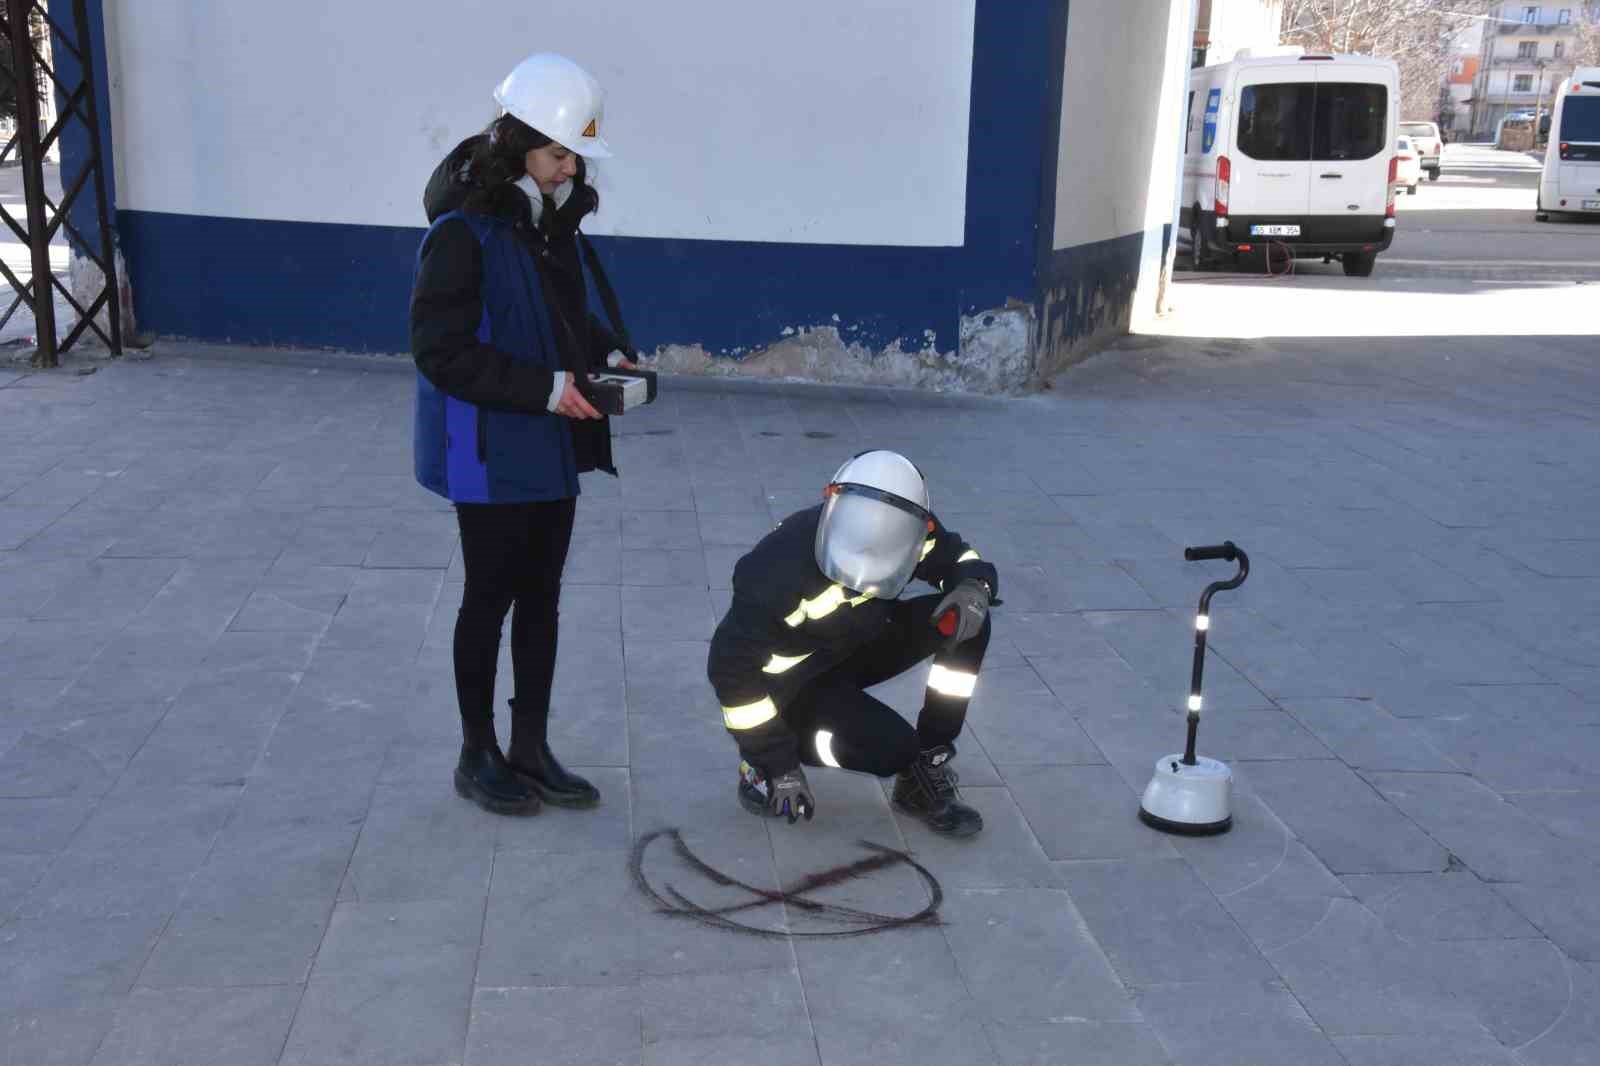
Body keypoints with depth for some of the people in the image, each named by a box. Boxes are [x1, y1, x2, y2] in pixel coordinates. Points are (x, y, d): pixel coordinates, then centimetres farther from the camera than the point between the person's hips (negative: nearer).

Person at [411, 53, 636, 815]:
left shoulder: (557, 223, 6)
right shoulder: (464, 232, -17)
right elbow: (440, 350, -20)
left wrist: (608, 355, -1)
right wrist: (546, 389, -24)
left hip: (553, 451, 7)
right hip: (489, 454, -7)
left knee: (541, 598, 13)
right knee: (491, 599, 5)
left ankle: (531, 750, 27)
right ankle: (477, 756, 23)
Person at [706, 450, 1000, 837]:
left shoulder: (909, 533, -18)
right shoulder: (784, 568, -35)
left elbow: (960, 558, 1)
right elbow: (733, 668, -29)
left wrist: (975, 587, -26)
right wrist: (779, 765, -24)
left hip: (850, 650, 7)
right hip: (790, 683, -7)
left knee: (967, 621, -11)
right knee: (893, 749, -27)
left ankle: (928, 769, -2)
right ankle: (760, 762, -3)